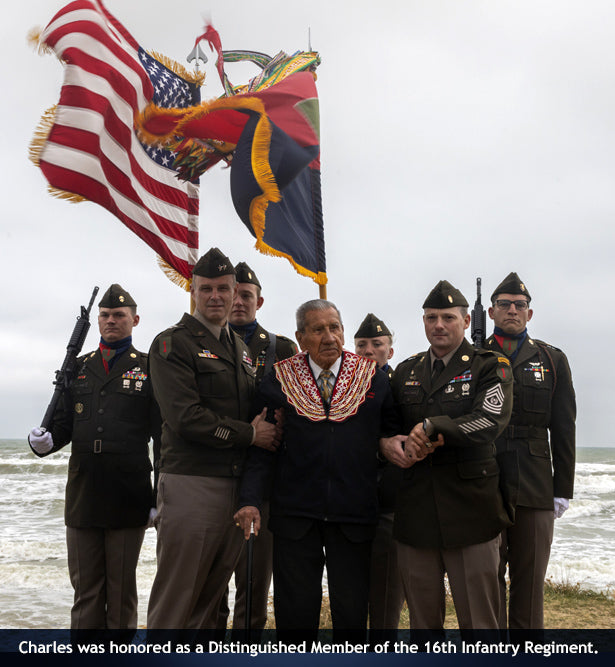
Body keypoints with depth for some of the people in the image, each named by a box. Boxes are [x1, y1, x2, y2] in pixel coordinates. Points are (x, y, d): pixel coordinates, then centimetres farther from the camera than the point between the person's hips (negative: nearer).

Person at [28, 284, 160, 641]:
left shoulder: (148, 368, 2)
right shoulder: (79, 368, 14)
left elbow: (162, 436, -1)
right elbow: (65, 423, 16)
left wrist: (161, 498, -5)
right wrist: (47, 441, -8)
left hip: (128, 501, -3)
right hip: (82, 500, 4)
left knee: (122, 591, 7)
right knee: (85, 589, 11)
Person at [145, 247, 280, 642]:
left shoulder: (243, 349, 19)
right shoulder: (173, 344, -4)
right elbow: (185, 418, -14)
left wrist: (268, 425, 2)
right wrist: (249, 434, -9)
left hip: (237, 486, 7)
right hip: (191, 484, -7)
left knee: (211, 597, 13)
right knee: (174, 603, -1)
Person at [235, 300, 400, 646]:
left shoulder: (373, 377, 4)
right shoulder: (278, 380, 2)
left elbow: (392, 434, 13)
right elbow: (263, 447, 0)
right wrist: (251, 498, -9)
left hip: (354, 513, 1)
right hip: (296, 513, 0)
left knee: (352, 609, 9)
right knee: (295, 610, 8)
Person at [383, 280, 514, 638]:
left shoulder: (490, 366, 0)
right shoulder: (405, 372, 14)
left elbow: (491, 421, -16)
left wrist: (431, 428, -19)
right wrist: (387, 444, -7)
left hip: (470, 509, -4)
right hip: (416, 510, 4)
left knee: (478, 617, 4)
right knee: (422, 618, 13)